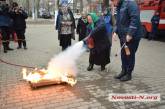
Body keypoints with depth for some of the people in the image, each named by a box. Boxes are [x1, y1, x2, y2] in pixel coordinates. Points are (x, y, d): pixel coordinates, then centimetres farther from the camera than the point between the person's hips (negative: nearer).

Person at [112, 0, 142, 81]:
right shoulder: (119, 7, 14)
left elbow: (135, 19, -24)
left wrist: (130, 34, -27)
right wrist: (115, 31, 7)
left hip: (132, 36, -8)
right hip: (123, 36, 8)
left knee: (130, 55, 3)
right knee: (123, 54, 14)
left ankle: (129, 74, 16)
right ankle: (124, 71, 27)